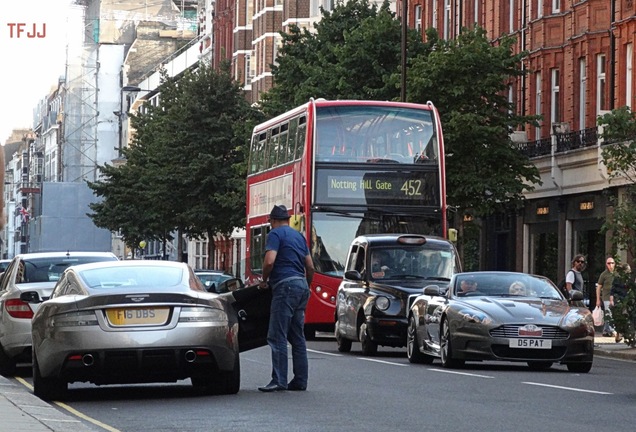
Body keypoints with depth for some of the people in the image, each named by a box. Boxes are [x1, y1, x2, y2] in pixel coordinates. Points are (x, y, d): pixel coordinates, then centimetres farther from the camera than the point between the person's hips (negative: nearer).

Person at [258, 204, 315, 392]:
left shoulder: (275, 234, -3)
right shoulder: (299, 236, 20)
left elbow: (269, 261, -16)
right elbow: (310, 267, 21)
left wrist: (264, 280, 0)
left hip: (285, 286, -8)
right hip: (301, 285, 8)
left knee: (277, 336, -8)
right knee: (297, 337, 12)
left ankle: (279, 381, -13)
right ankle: (300, 380, 12)